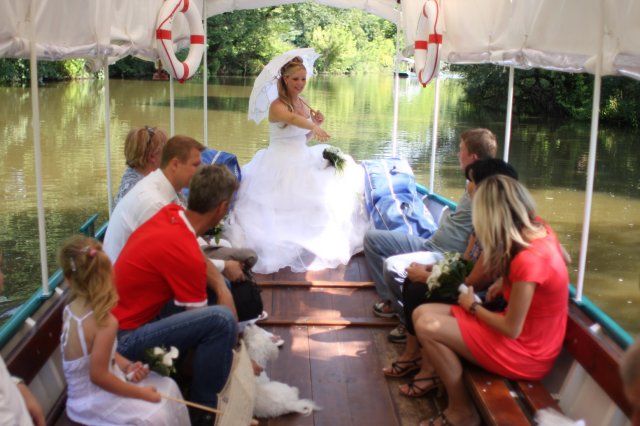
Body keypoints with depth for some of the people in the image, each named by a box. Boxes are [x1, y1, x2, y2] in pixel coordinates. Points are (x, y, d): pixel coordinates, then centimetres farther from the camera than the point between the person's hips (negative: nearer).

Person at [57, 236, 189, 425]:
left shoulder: (70, 310, -4)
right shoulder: (105, 322, -30)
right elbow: (98, 376, -27)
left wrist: (126, 365, -3)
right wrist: (140, 393, -16)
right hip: (92, 401, -9)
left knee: (168, 387, 9)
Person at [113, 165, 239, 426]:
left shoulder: (171, 213, -4)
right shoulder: (184, 252, -26)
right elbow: (203, 321, -14)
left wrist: (220, 288, -6)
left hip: (130, 313, 10)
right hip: (124, 339, -10)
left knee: (216, 288, 12)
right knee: (222, 319, -26)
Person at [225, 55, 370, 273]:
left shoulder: (304, 103, 7)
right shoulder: (277, 105, -18)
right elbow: (293, 118, -44)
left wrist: (316, 123, -2)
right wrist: (315, 127, -64)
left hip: (303, 161, 8)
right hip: (281, 165, -8)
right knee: (283, 207, -14)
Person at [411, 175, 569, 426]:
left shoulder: (528, 259, -32)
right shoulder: (539, 229, -7)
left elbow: (511, 329, -23)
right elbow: (563, 259, 17)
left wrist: (473, 306, -5)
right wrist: (506, 282, 7)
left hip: (524, 352, -8)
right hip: (526, 331, 8)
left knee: (427, 326, -16)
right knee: (422, 313, 1)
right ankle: (432, 376, 23)